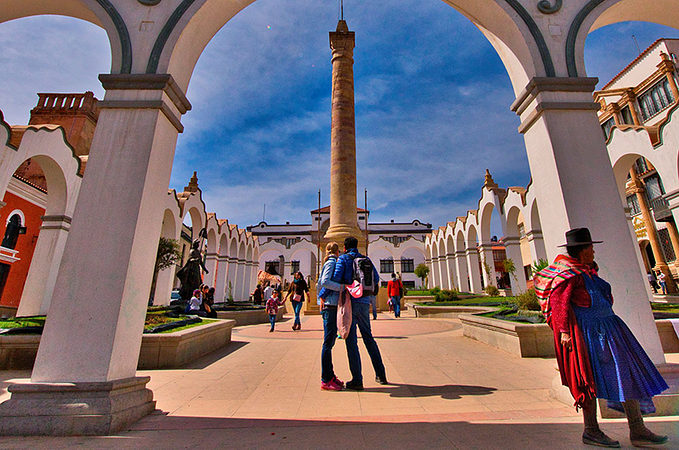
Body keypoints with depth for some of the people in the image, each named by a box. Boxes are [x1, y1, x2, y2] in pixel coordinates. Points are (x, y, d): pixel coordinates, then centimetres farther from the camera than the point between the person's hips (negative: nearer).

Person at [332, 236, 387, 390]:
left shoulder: (343, 258, -2)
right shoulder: (366, 259, 13)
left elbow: (336, 278, -15)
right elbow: (376, 277, 9)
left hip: (350, 302, -5)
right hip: (364, 303, 5)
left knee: (351, 341, 2)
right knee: (368, 338, 18)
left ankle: (357, 380, 6)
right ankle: (381, 374, 26)